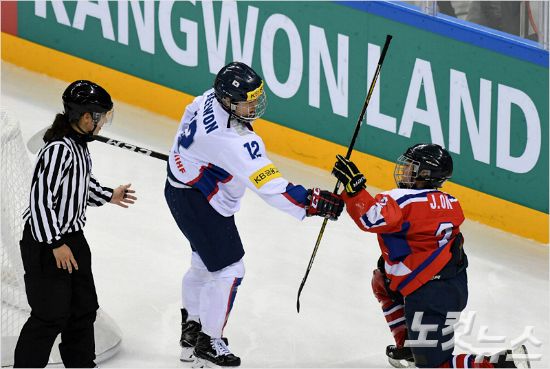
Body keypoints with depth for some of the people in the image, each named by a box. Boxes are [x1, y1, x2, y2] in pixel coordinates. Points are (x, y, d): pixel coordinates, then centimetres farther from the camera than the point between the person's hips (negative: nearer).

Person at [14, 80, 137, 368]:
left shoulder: (79, 145, 4)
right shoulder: (59, 149, -26)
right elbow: (40, 198, -26)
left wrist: (108, 196, 24)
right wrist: (56, 244, -24)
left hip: (72, 238, 10)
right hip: (45, 243, -10)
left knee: (83, 308, 18)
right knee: (51, 315, -6)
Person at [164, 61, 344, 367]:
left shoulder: (208, 101, -10)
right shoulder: (235, 141, -36)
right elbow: (270, 186, -36)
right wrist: (312, 204, -36)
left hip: (184, 181, 10)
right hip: (198, 203, -10)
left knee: (205, 263, 25)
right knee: (228, 270, 0)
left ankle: (192, 329, 43)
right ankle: (208, 342, 16)